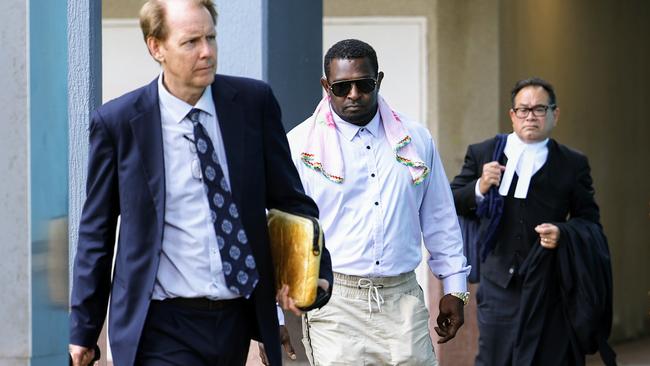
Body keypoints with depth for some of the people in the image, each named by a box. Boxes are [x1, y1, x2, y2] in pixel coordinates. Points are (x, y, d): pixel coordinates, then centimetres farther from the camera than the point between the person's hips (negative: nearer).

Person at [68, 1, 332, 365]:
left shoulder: (254, 101, 2)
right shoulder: (117, 122, -3)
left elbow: (289, 198, 10)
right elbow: (97, 231, 4)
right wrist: (84, 329, 6)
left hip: (240, 319, 3)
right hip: (163, 327, -3)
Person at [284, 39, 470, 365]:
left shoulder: (415, 140, 10)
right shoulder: (300, 145, -1)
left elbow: (439, 219, 17)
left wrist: (454, 288, 16)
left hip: (403, 300, 3)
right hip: (334, 303, -3)